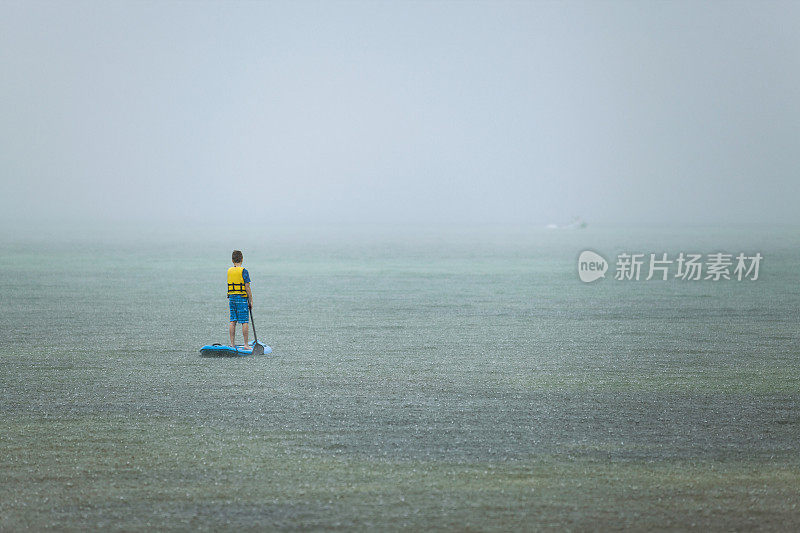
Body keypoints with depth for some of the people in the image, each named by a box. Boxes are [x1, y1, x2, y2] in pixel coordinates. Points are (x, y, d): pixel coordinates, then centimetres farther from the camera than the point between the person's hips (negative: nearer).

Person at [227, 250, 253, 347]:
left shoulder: (229, 271, 7)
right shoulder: (243, 271, -10)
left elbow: (230, 286, 9)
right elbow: (247, 287, -11)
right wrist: (251, 300, -6)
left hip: (231, 298, 6)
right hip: (242, 299, -6)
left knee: (232, 321, 8)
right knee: (245, 322, -2)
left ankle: (232, 344, 9)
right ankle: (246, 344, -3)